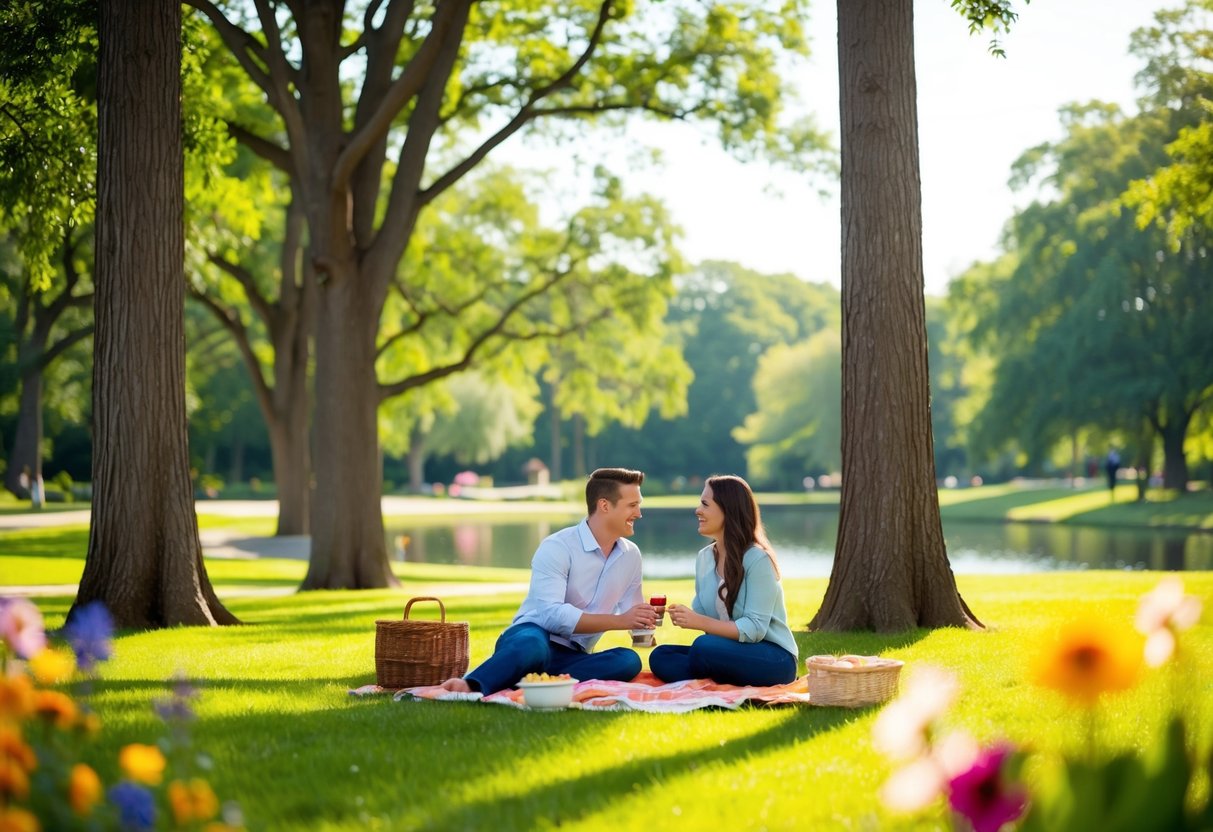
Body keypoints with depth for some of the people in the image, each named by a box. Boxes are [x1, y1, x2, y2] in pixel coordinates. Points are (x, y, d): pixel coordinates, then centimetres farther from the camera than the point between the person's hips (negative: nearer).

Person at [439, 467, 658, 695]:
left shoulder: (631, 555, 11)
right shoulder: (557, 548, -11)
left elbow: (629, 614, 21)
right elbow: (552, 615, -23)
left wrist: (642, 627, -5)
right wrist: (619, 621, -22)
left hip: (571, 657, 6)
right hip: (531, 636, -6)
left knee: (629, 660, -29)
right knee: (533, 645, -44)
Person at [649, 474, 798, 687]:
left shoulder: (758, 559, -15)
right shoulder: (704, 558, 8)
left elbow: (754, 629, -20)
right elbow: (701, 614, 12)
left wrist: (700, 622, -28)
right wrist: (683, 616, -12)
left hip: (775, 660, -8)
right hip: (732, 652, 8)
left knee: (704, 647, -33)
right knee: (660, 656, -12)